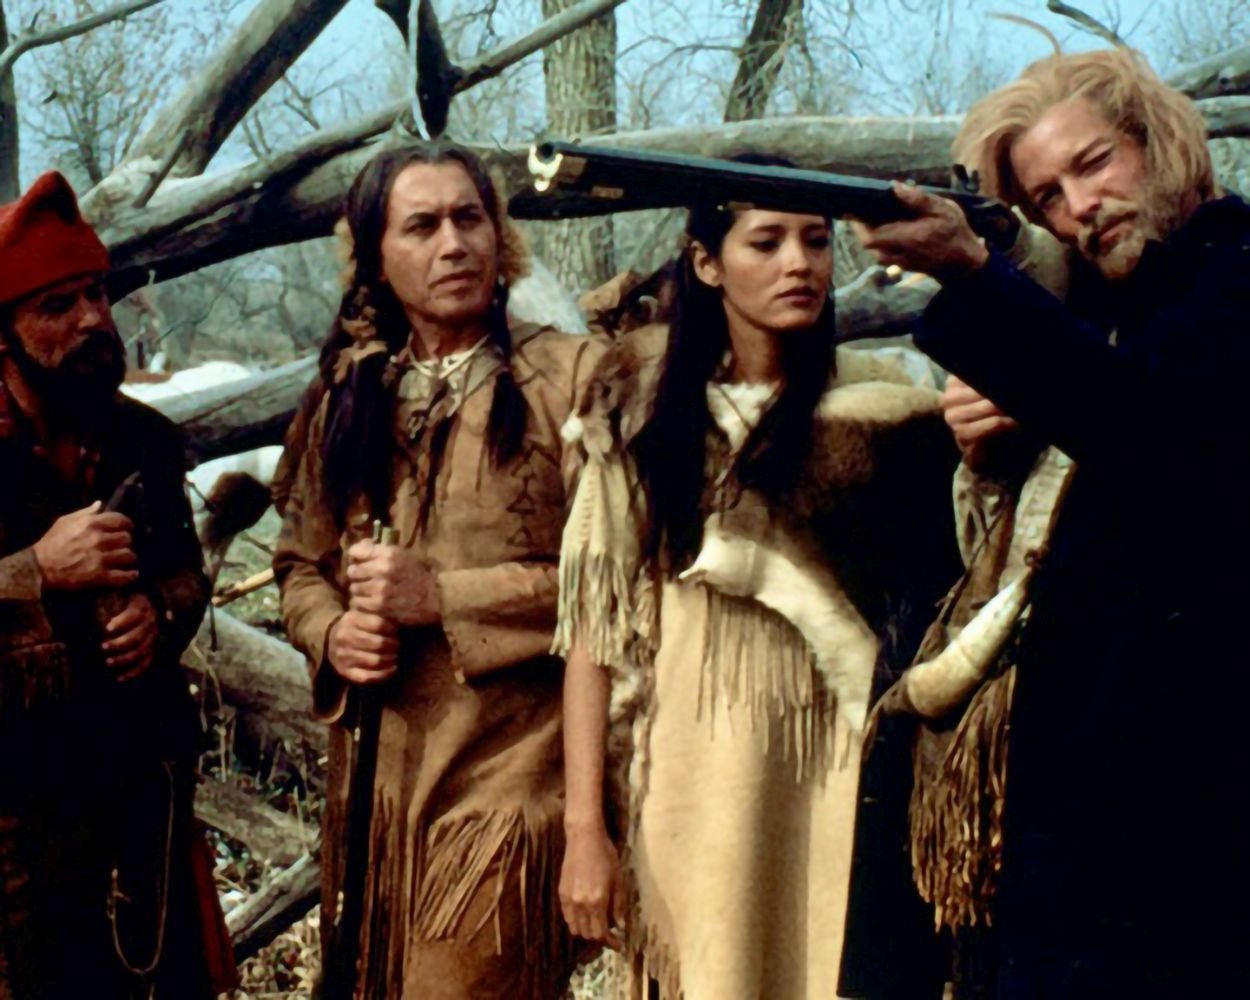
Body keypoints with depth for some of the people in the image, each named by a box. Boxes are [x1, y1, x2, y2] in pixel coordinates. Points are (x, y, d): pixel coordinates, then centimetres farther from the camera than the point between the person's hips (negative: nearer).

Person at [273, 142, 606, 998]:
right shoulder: (351, 395, 13)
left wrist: (443, 597, -15)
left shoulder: (571, 375, -5)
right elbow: (301, 559, 19)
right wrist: (332, 631, -4)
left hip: (513, 761, -5)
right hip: (376, 773, 6)